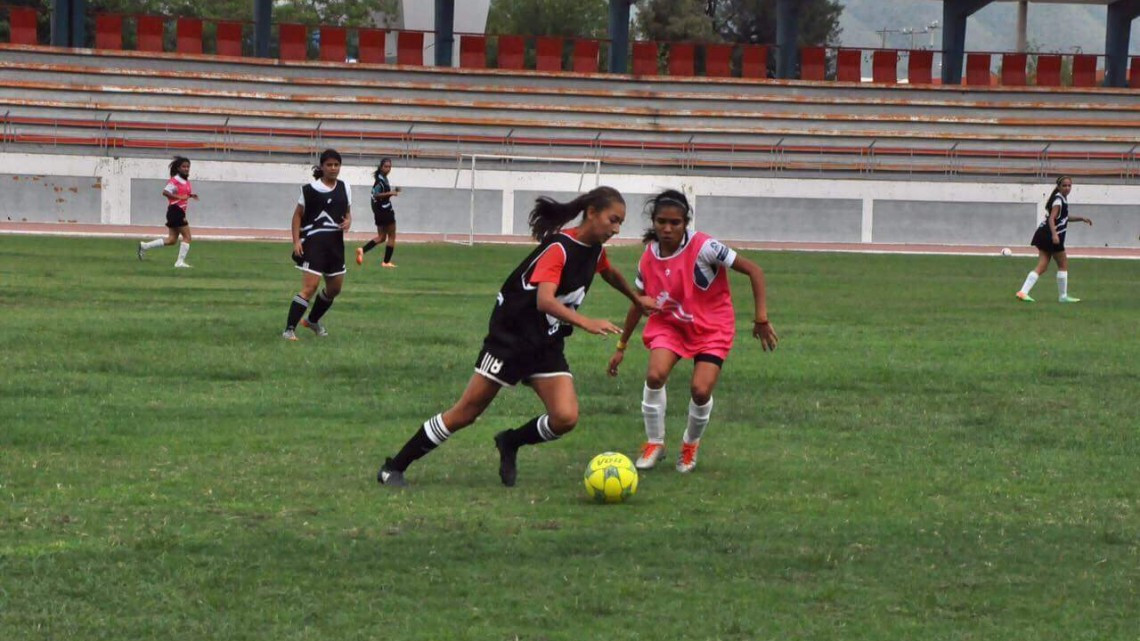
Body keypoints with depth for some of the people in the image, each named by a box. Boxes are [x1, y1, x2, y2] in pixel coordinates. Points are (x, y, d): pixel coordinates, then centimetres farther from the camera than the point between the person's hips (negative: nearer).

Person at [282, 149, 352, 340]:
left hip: (335, 243, 6)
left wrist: (348, 222, -5)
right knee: (310, 287, -17)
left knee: (335, 288, 17)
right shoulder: (310, 189, -6)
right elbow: (298, 215, -1)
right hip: (313, 242, -6)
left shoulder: (344, 189, 8)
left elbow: (348, 212, 19)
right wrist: (296, 241, -10)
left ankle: (313, 320, 40)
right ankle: (289, 329, -15)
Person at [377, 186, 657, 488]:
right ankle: (393, 468, 10)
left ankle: (510, 443, 15)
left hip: (547, 346, 7)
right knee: (466, 413, -3)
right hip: (511, 336, -7)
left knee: (565, 417, -14)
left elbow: (609, 272, 29)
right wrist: (586, 323, -47)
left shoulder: (594, 250, 4)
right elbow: (544, 300, -35)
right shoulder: (559, 248, -21)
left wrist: (637, 299, 40)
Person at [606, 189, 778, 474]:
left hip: (711, 327, -3)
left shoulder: (703, 247, -24)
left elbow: (754, 270, -21)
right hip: (669, 323, 3)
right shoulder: (649, 258, -8)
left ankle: (691, 445, 15)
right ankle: (654, 443, 0)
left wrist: (761, 318, -24)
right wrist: (621, 347, 13)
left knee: (701, 390, -17)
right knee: (655, 375, -23)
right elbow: (639, 303, 8)